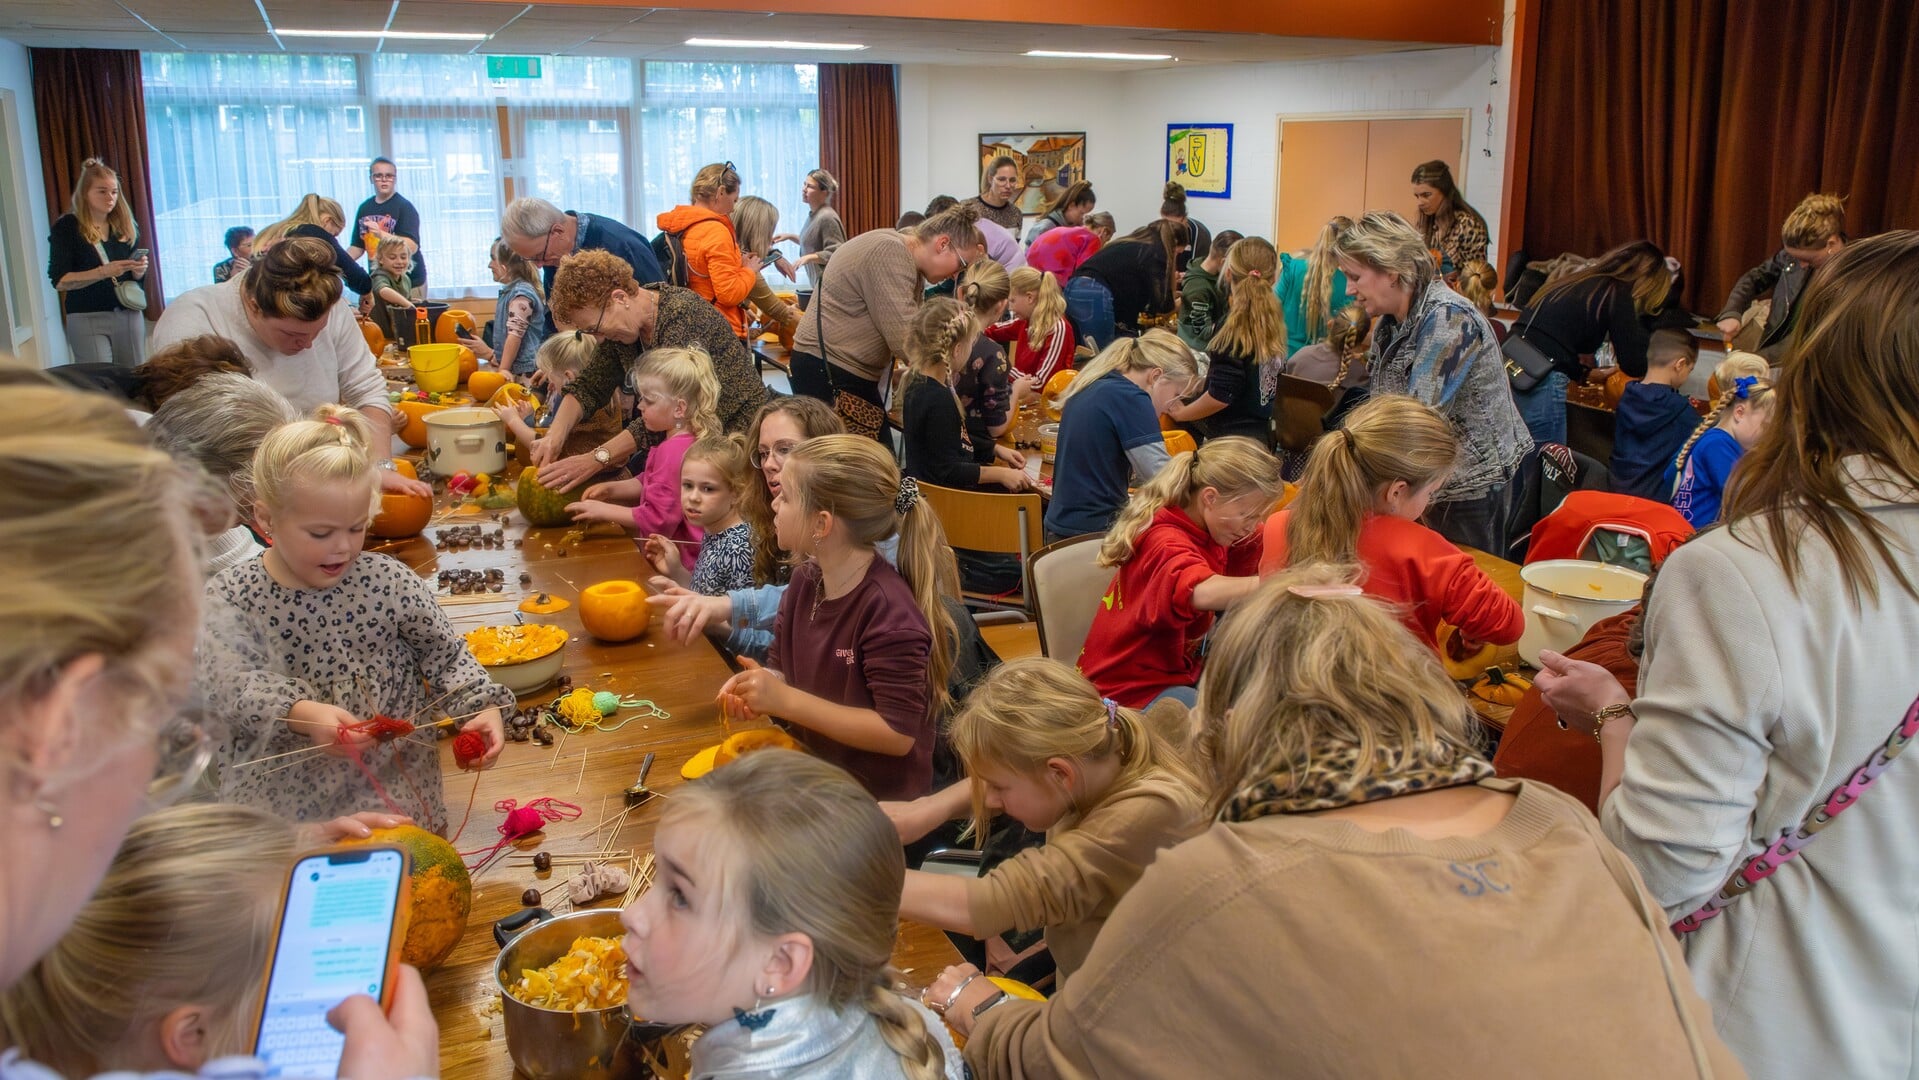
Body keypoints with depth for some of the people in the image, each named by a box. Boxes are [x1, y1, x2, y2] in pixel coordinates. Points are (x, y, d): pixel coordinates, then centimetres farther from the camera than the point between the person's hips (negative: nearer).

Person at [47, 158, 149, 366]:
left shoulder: (125, 225, 11)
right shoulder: (66, 227, -2)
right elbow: (59, 281, -9)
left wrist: (139, 270, -6)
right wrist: (103, 272, -22)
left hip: (128, 315, 4)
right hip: (87, 319, -4)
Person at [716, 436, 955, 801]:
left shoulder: (889, 611, -25)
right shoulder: (806, 581, 0)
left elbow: (898, 734, -25)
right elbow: (782, 668, 13)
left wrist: (785, 701, -25)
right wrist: (758, 687, -11)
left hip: (881, 798, -7)